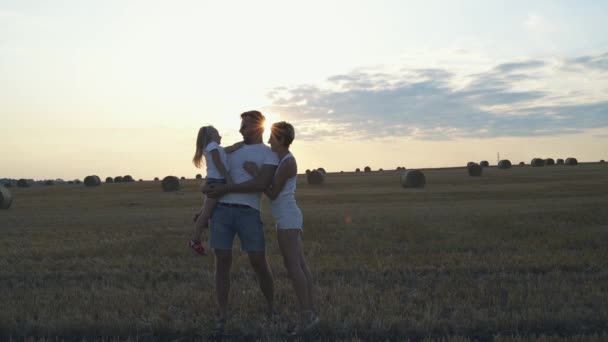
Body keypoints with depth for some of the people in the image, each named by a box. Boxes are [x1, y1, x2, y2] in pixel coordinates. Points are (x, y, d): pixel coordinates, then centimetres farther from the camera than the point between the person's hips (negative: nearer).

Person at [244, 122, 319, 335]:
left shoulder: (287, 163, -14)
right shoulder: (283, 160, 15)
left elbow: (273, 194, -13)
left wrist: (255, 173, -12)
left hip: (288, 218, -10)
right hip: (286, 219, 10)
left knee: (293, 267, -9)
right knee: (300, 266, 8)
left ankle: (306, 316, -5)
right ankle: (310, 313, 12)